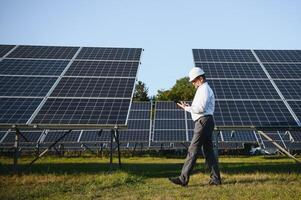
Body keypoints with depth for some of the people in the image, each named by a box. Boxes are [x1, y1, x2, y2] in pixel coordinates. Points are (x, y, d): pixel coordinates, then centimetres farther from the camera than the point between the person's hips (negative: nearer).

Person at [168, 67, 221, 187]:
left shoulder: (204, 89, -9)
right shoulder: (204, 90, 24)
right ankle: (215, 179, 12)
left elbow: (200, 108, -19)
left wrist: (187, 108, -9)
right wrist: (189, 107, 14)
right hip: (206, 122, 11)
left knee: (193, 150, -11)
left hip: (203, 122, -11)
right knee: (208, 150, 9)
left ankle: (183, 179, -10)